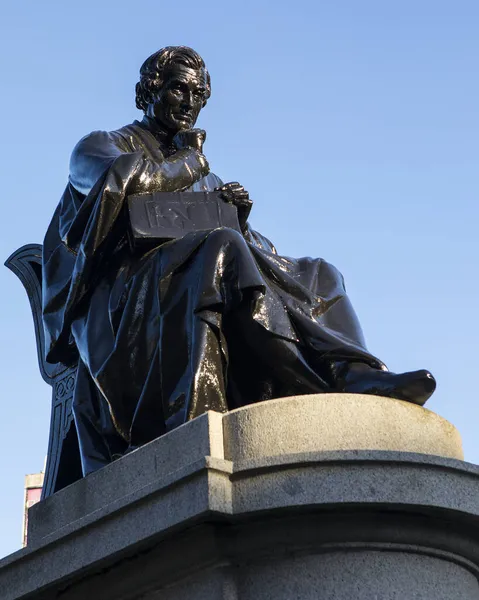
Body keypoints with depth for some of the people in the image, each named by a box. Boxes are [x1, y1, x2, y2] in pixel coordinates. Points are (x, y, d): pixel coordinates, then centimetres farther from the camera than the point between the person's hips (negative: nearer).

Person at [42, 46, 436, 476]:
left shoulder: (207, 181, 32)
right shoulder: (98, 147, 15)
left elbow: (256, 248, 22)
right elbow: (128, 178, -12)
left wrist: (238, 218, 0)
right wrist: (191, 159, 6)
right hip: (120, 305, -6)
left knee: (317, 278, -9)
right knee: (221, 250, -35)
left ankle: (355, 377, -40)